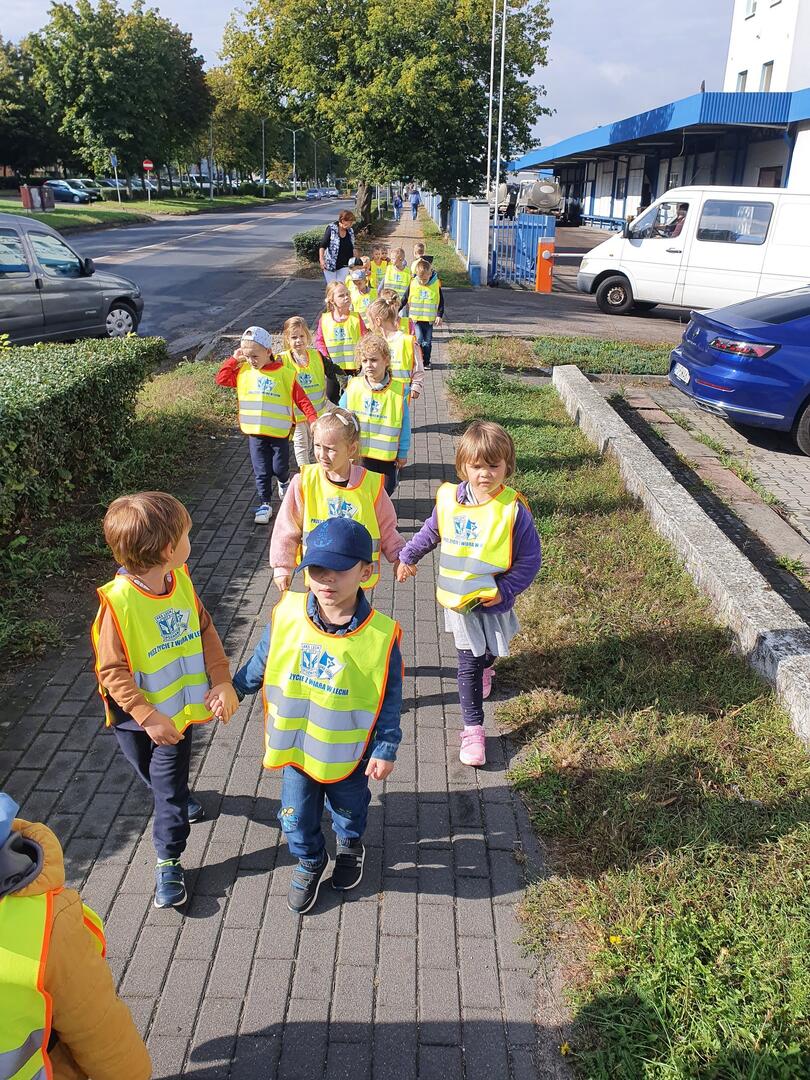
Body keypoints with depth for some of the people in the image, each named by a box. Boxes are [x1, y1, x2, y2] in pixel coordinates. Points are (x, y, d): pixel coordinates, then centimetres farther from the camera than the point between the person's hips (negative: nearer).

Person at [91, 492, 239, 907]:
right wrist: (148, 717, -25)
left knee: (169, 783, 9)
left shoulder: (181, 580, -12)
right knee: (157, 778, 23)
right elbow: (112, 671, -23)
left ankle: (168, 861, 27)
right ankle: (180, 800, 56)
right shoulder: (118, 601, -29)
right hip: (137, 715, -3)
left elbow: (205, 630, -1)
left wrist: (222, 681, -9)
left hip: (179, 706, 3)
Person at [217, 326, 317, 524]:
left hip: (279, 432, -2)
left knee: (280, 467, 6)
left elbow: (301, 399, -5)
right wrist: (233, 360, -4)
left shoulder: (285, 374, -7)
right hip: (255, 433, 2)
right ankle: (265, 504, 18)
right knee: (261, 471, 6)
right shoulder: (243, 372, 2)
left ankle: (284, 482, 41)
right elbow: (221, 379, 2)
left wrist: (313, 419, -14)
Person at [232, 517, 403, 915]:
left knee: (349, 808, 25)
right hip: (294, 748, 2)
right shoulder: (287, 614, -18)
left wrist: (386, 749, -7)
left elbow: (390, 700, -11)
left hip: (348, 752, -1)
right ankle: (310, 862, 48)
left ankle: (350, 845, 59)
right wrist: (233, 689, 12)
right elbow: (260, 663, 2)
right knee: (296, 818, 16)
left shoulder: (380, 635, -23)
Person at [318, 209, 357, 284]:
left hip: (344, 266, 4)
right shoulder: (331, 229, -11)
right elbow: (323, 246, -11)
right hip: (330, 265, -4)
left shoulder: (350, 231, 5)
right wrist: (321, 259, -22)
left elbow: (352, 248, 16)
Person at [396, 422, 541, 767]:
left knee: (486, 651, 22)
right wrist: (407, 556, 22)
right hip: (458, 598, 1)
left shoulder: (513, 509, -19)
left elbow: (529, 560, -11)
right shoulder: (449, 499, -10)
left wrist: (505, 589, -20)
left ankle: (485, 666, 60)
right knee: (468, 664, 4)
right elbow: (431, 532, 12)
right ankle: (473, 728, 17)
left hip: (494, 600, -1)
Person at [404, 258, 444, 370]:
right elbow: (405, 299, 7)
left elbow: (441, 302, 4)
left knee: (427, 343, 6)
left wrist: (439, 315, -5)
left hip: (429, 319, 0)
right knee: (419, 340, -9)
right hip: (415, 318, 0)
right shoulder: (413, 284, -3)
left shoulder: (436, 285, -4)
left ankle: (426, 362, 18)